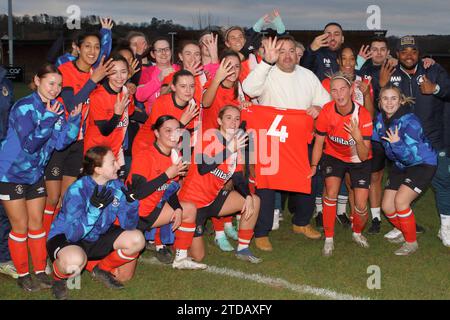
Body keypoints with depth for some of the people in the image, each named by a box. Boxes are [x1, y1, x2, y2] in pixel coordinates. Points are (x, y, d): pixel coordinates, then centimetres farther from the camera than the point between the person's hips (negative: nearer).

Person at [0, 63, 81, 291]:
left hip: (35, 173, 6)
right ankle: (23, 275, 16)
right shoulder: (24, 107, -21)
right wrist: (48, 118, -31)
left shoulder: (56, 108, -1)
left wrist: (74, 118, -17)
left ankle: (40, 272, 21)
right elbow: (29, 144, -26)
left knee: (36, 223, 11)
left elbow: (59, 142, -6)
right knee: (20, 226, 2)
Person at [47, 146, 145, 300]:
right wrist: (94, 208, -39)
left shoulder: (116, 186, -9)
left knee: (137, 240, -13)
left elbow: (128, 225, -9)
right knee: (75, 259, -40)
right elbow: (73, 234, -31)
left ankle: (102, 270, 13)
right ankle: (59, 278, -1)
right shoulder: (77, 190, -25)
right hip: (65, 238, -6)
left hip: (97, 238, 6)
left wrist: (131, 202, -26)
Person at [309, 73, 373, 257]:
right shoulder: (327, 111, -21)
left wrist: (358, 138, -44)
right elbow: (319, 141, -4)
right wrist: (313, 166, 1)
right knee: (331, 192, -20)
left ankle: (357, 233, 27)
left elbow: (364, 156, -26)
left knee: (361, 206, -7)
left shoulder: (363, 115, -27)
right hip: (334, 156, 1)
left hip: (359, 160, -1)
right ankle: (329, 239, -4)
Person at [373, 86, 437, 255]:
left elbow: (412, 156, -30)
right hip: (400, 165, 7)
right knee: (387, 206, 3)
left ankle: (411, 242, -2)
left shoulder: (410, 121, -28)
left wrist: (397, 144, -43)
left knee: (400, 200, -22)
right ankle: (405, 232, 32)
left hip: (422, 164, -7)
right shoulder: (380, 119, -8)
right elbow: (372, 140, 8)